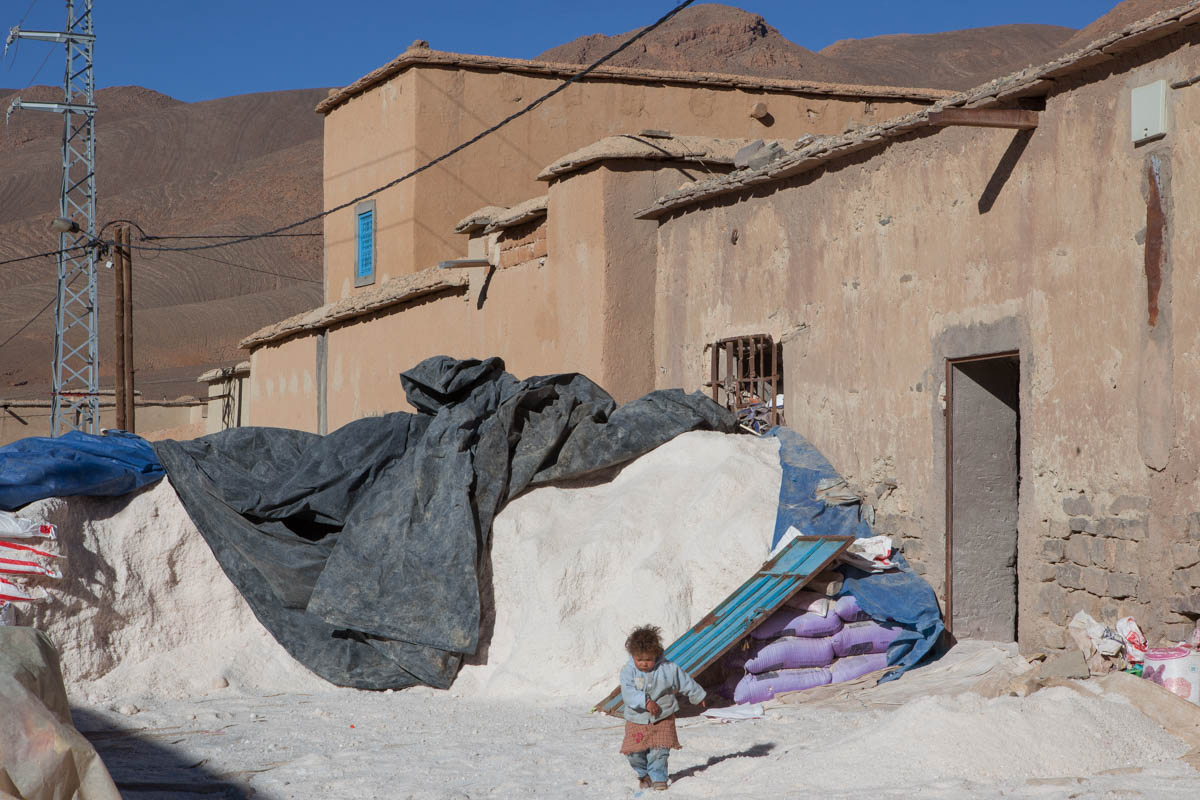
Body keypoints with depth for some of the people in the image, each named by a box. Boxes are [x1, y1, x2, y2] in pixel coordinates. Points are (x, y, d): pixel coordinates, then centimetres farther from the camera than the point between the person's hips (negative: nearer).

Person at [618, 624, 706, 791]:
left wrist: (698, 696, 19)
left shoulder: (667, 669, -8)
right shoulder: (628, 671, -11)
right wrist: (645, 702, -36)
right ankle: (644, 774, 28)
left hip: (662, 719, 0)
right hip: (637, 720, 0)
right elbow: (628, 693, -24)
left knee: (659, 751, -7)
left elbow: (685, 682, 7)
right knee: (634, 753, 1)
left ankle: (658, 777, 11)